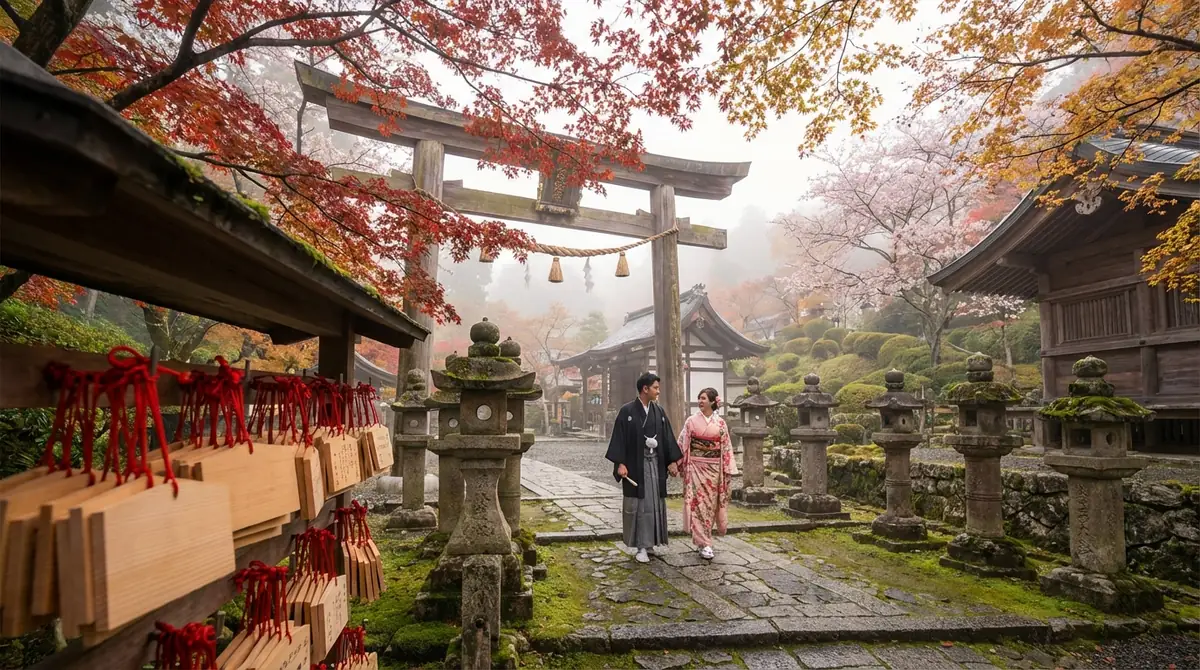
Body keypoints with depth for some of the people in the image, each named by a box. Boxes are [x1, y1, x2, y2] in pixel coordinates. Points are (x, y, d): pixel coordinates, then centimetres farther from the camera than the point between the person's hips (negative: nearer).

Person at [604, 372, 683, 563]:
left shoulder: (659, 411, 7)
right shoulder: (627, 411, -7)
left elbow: (667, 437, 9)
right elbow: (619, 438, -9)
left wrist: (672, 461, 4)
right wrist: (620, 463, -15)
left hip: (655, 464, 5)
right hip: (635, 466, -5)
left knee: (654, 503, 7)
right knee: (637, 504, 0)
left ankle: (649, 542, 19)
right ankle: (642, 546, 7)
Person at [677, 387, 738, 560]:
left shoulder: (720, 423, 2)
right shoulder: (692, 421, -1)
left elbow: (726, 447, 4)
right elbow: (682, 444, 2)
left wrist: (728, 470, 1)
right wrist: (679, 465, -1)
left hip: (714, 468, 2)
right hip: (696, 467, -2)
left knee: (710, 503, 7)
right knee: (698, 503, -5)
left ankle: (703, 539, 24)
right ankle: (704, 544, -1)